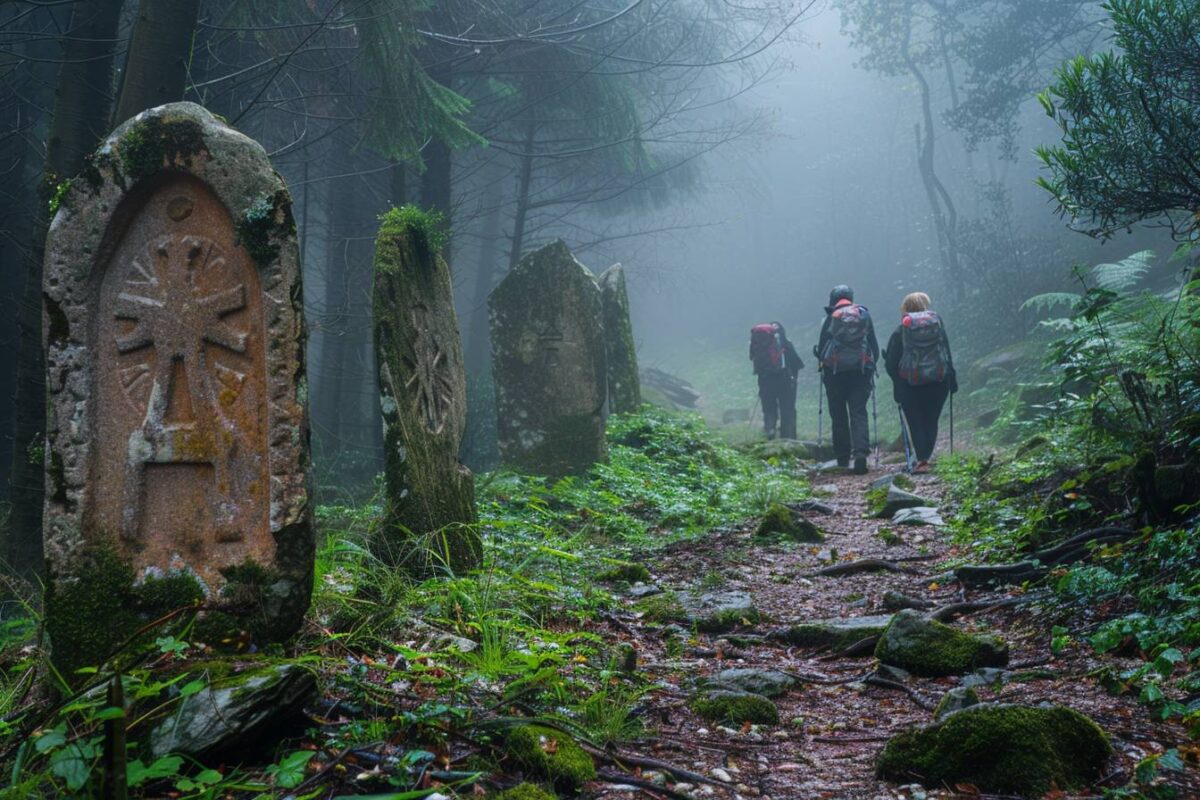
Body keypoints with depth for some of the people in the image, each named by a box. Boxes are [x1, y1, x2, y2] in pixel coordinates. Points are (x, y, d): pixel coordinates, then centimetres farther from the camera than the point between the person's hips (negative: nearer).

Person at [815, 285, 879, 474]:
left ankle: (843, 457, 13)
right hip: (861, 370, 1)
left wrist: (820, 356, 22)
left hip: (835, 371, -1)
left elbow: (821, 347, 2)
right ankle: (861, 451, -21)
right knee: (858, 412, -1)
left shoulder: (831, 317, -1)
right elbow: (874, 343, 8)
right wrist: (873, 361, 21)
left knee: (838, 414, 9)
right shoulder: (864, 314, 5)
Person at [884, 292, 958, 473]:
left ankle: (922, 460, -5)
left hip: (910, 383, -1)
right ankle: (926, 457, 11)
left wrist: (897, 385, 7)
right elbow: (947, 354, 1)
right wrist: (952, 379, 6)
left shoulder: (901, 330, -2)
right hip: (938, 381, 2)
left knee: (915, 422, 5)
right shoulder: (938, 324, 2)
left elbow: (891, 362, -2)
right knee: (931, 421, 12)